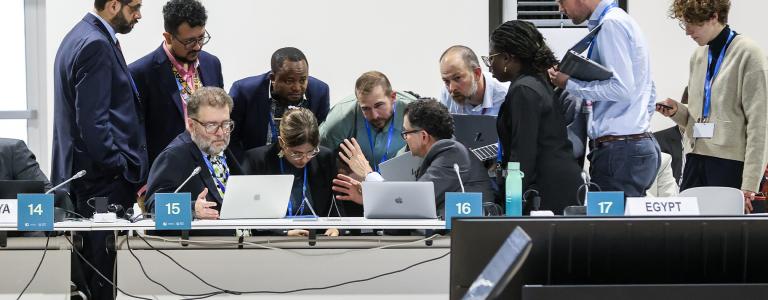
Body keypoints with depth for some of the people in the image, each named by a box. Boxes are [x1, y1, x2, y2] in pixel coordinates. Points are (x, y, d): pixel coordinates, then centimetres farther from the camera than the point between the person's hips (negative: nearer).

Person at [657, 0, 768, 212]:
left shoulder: (748, 54, -6)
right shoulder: (698, 56, 16)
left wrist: (749, 185, -15)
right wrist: (676, 111, 3)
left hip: (731, 164, -7)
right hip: (697, 160, 7)